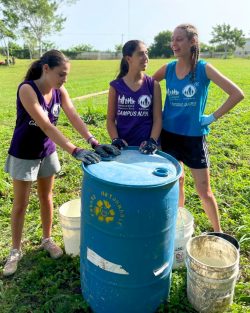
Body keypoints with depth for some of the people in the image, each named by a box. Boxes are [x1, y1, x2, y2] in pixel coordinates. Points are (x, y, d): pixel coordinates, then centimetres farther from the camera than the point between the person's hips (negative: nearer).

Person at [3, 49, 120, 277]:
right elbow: (45, 125, -34)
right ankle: (15, 250, 26)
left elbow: (74, 118, -16)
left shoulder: (60, 91, -7)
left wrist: (94, 142, -30)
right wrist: (75, 151, -41)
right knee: (20, 203, 7)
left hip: (47, 151, 5)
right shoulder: (27, 89, -25)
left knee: (46, 196, 16)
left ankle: (47, 239, 36)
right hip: (24, 154, -5)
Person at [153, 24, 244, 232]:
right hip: (169, 134, 3)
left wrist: (213, 117, -11)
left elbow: (237, 94, -11)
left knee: (204, 190, 5)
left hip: (194, 136, -3)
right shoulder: (168, 68, 1)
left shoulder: (204, 68, -9)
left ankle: (218, 232, 27)